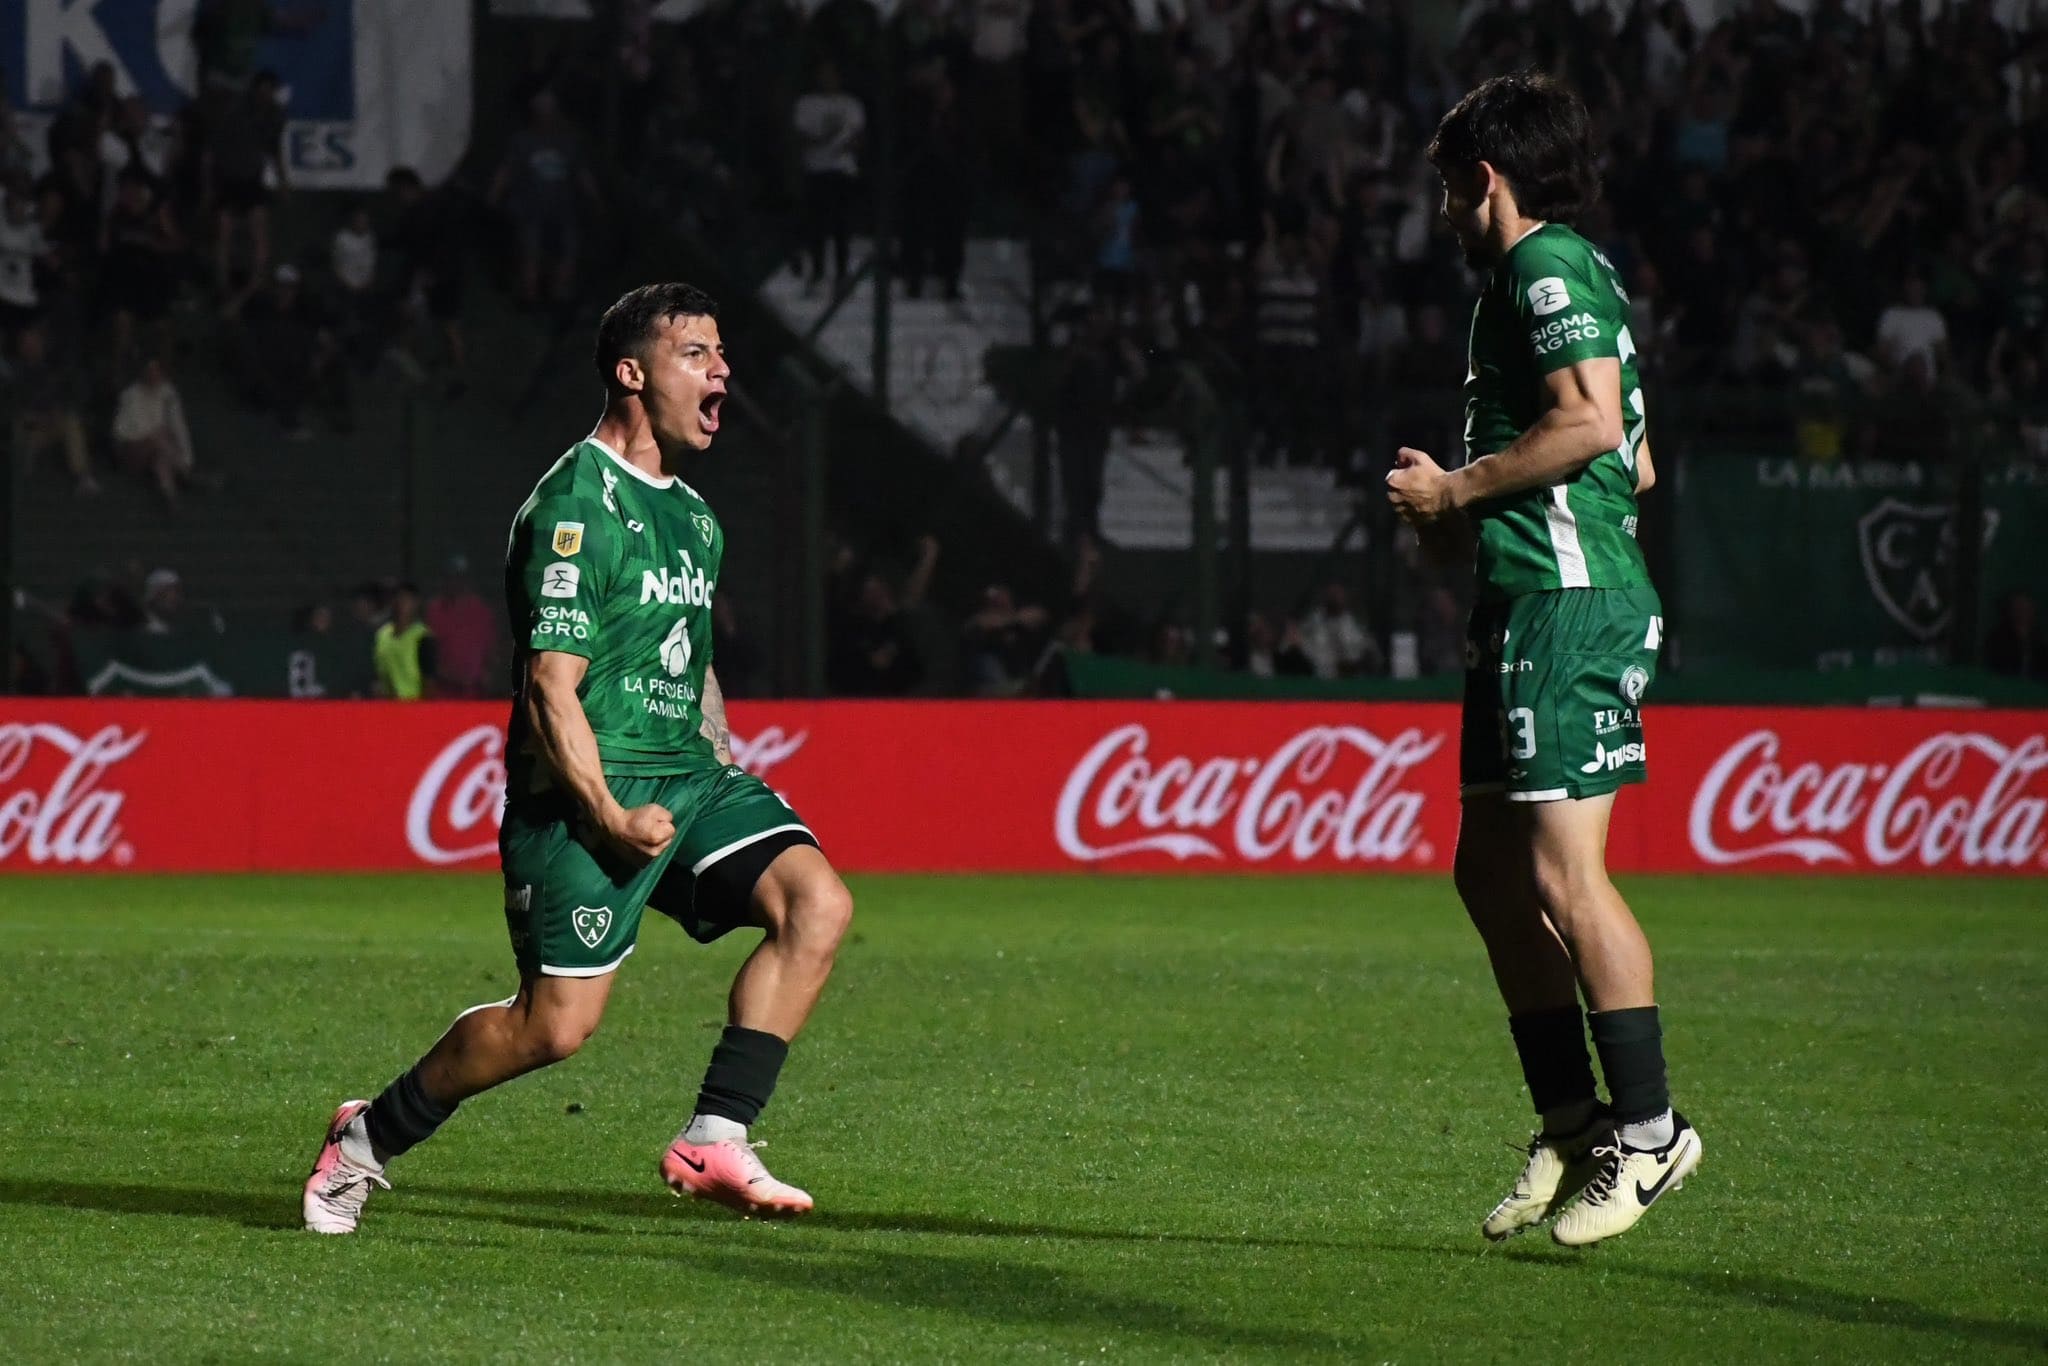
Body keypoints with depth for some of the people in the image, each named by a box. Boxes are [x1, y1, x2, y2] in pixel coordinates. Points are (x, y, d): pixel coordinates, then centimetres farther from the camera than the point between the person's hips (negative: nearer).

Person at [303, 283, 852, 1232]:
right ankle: (368, 1138, 15)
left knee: (818, 903, -14)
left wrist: (724, 779, 20)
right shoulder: (575, 507, -12)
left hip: (687, 774, 8)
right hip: (587, 793, -8)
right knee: (555, 1025, -8)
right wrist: (609, 817, -22)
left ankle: (714, 1143, -13)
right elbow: (551, 690, -17)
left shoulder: (694, 518, 17)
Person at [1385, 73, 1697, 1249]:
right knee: (1492, 871, 12)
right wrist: (1474, 518, 20)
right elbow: (1636, 461, 27)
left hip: (1570, 604, -11)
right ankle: (1572, 1126, 15)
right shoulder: (1544, 275, 23)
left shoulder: (1547, 264, -8)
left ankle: (1649, 1129, -10)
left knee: (1563, 872, -13)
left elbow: (1592, 421, -22)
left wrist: (1458, 489, -10)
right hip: (1528, 604, 11)